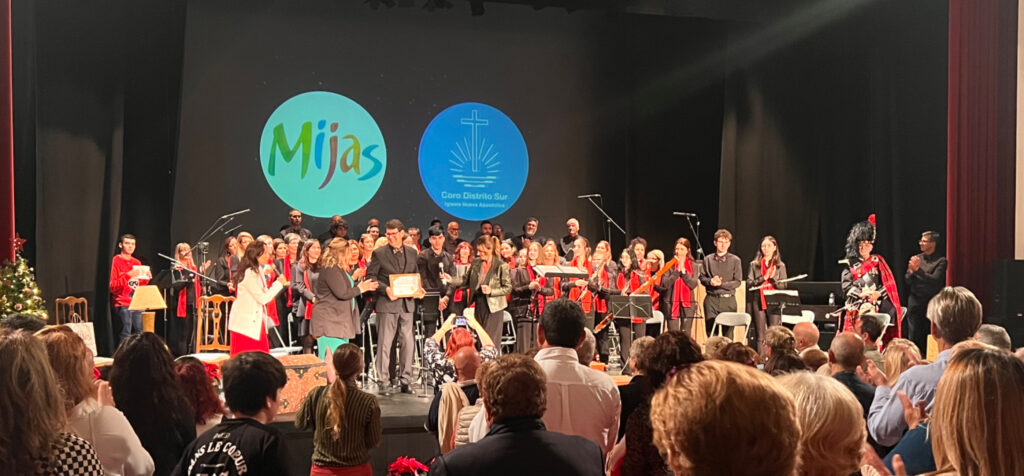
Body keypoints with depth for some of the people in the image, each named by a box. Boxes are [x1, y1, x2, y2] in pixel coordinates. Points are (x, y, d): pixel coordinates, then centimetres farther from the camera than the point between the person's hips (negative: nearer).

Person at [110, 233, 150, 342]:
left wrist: (146, 278, 1)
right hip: (123, 304, -6)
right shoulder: (116, 261, -2)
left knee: (139, 332, 4)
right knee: (126, 334, -11)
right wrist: (127, 276, -20)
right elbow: (112, 286, -8)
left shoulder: (137, 263, 16)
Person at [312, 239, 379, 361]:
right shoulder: (330, 269, -15)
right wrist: (360, 288, -8)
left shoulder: (339, 268, 17)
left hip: (340, 321, 11)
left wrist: (353, 278, 9)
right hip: (329, 322, -11)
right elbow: (342, 293, -20)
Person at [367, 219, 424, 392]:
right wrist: (385, 289, -18)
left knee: (408, 343, 4)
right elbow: (370, 276, -4)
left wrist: (418, 289, 0)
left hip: (407, 302, 4)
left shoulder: (412, 253, 12)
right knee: (385, 343, 0)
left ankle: (405, 380, 13)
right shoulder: (379, 253, -1)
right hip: (387, 303, -4)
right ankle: (383, 380, 8)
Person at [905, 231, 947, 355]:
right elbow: (907, 280, 6)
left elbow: (935, 280, -15)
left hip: (931, 303, -3)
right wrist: (911, 271, -15)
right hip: (915, 303, 4)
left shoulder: (940, 261, -3)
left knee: (930, 337, -1)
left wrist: (918, 270, -19)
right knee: (915, 336, 4)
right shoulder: (915, 259, 10)